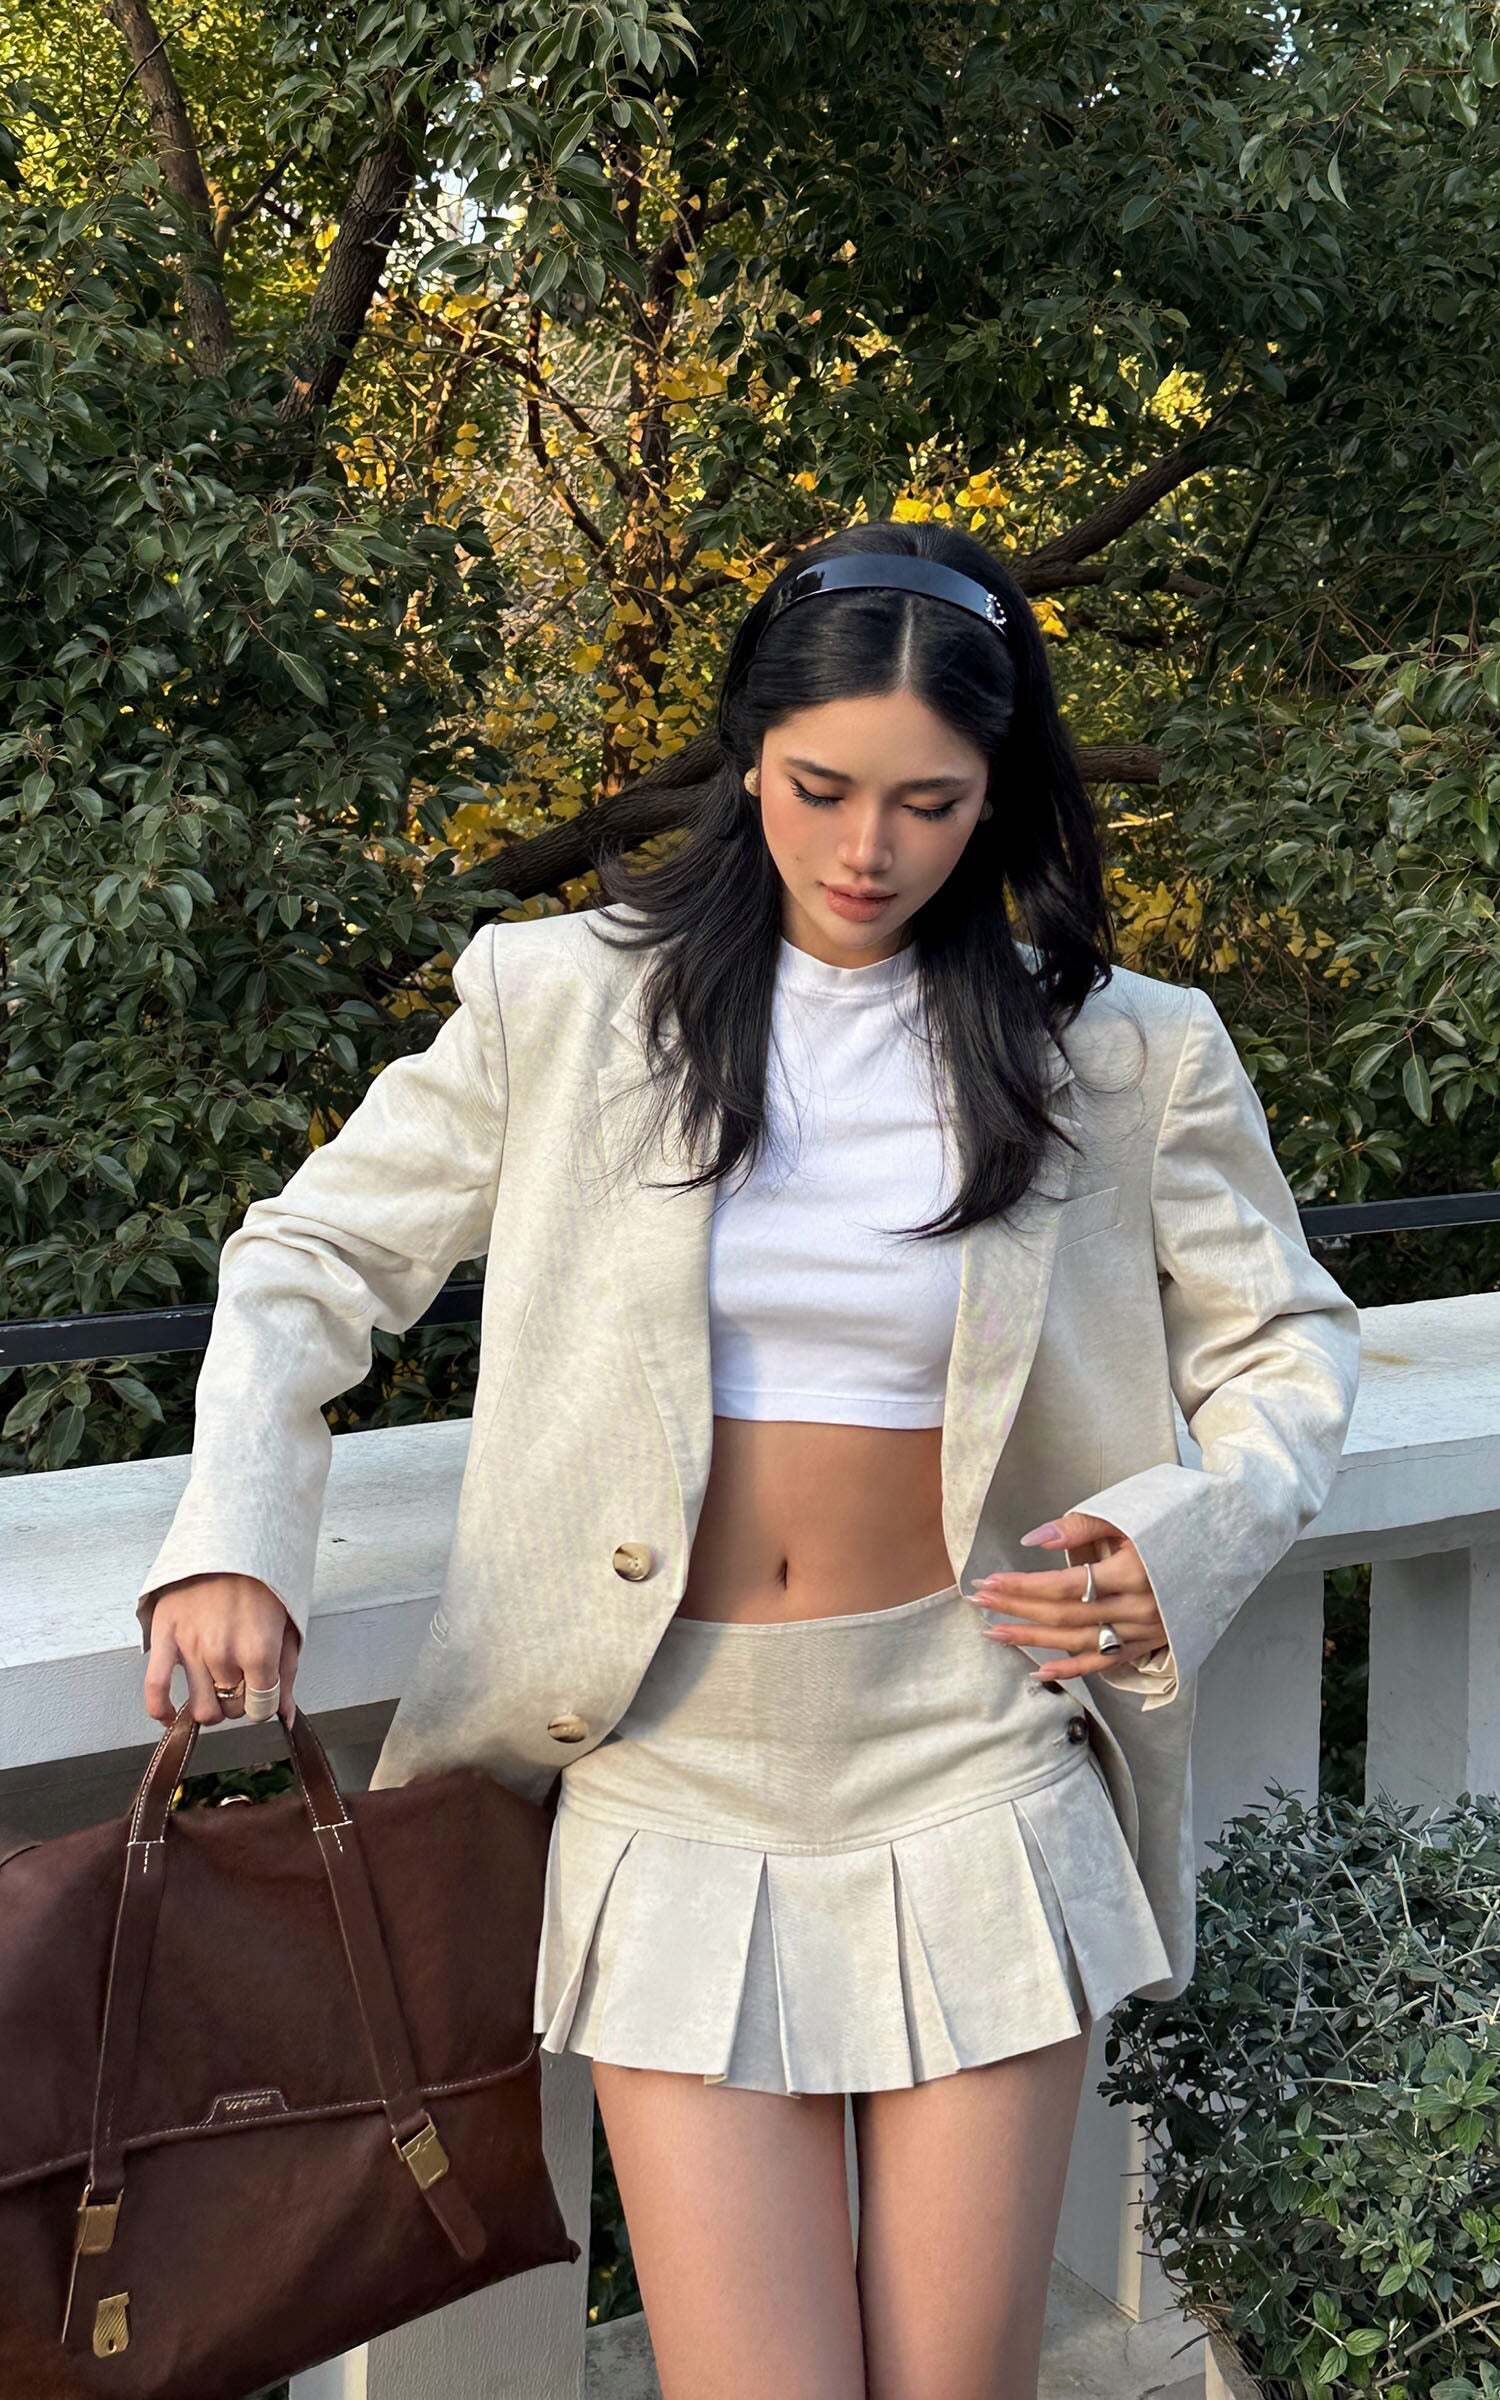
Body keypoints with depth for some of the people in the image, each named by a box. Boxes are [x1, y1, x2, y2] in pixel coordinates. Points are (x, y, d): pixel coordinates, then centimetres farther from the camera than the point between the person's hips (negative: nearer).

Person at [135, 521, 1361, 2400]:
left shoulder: (1121, 1051, 2)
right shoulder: (564, 1001, 1)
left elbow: (1286, 1345, 12)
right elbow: (315, 1256, 6)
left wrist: (1190, 1537, -8)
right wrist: (232, 1544, -10)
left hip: (968, 1754, 1)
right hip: (674, 1775, 0)